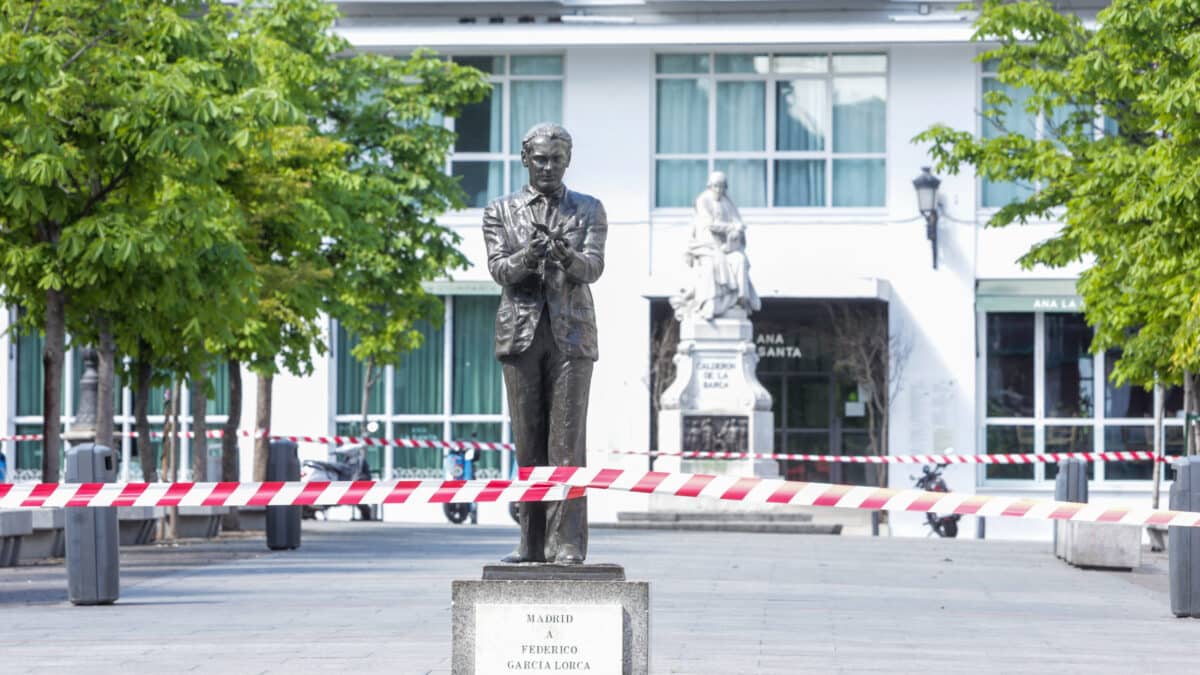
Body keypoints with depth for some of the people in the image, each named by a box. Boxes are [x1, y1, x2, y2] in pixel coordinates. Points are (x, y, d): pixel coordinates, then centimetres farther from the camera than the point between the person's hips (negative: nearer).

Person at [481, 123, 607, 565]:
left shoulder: (589, 210, 9)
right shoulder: (500, 212, 11)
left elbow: (593, 267, -5)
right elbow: (499, 269, -2)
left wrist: (566, 255, -28)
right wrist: (527, 255, -24)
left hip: (570, 333, -1)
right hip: (521, 332, 1)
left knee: (567, 442, -7)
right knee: (528, 443, 3)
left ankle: (567, 544, -9)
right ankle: (533, 543, 7)